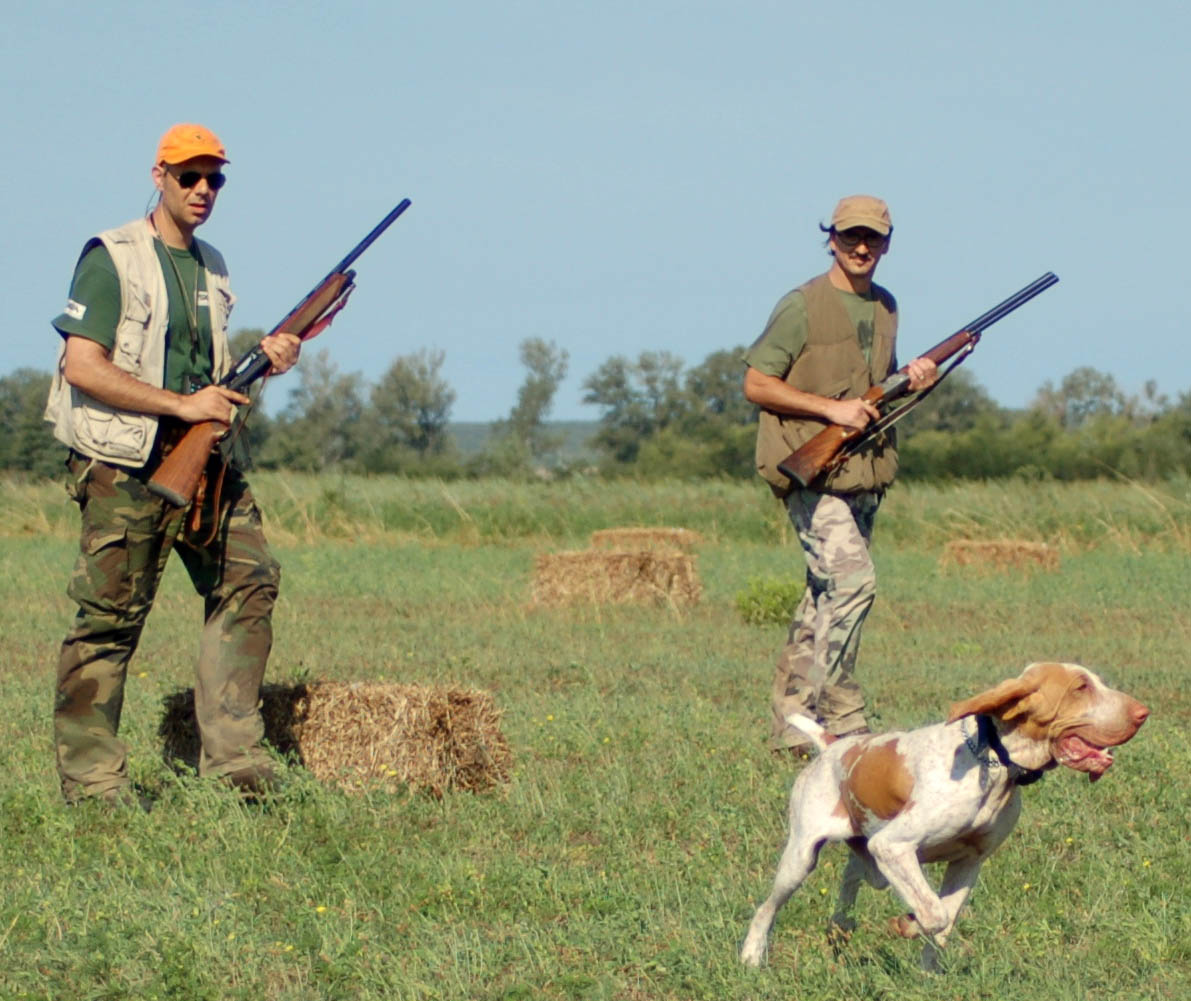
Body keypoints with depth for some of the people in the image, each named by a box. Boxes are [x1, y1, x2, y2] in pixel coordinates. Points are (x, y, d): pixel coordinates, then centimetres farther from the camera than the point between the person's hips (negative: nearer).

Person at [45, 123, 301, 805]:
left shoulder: (212, 267, 17)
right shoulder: (112, 260, -7)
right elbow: (82, 367, -15)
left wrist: (265, 360, 4)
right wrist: (183, 405, -17)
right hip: (125, 467, -7)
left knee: (249, 581, -4)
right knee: (111, 615, -5)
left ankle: (233, 755, -1)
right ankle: (90, 775, 1)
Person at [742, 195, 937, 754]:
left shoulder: (885, 308, 14)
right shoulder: (802, 307, -8)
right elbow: (757, 384, -10)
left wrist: (912, 379, 3)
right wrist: (832, 409, -16)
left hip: (864, 473, 8)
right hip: (810, 471, -8)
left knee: (824, 595, 10)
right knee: (852, 581, -19)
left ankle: (791, 721, 16)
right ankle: (841, 717, -13)